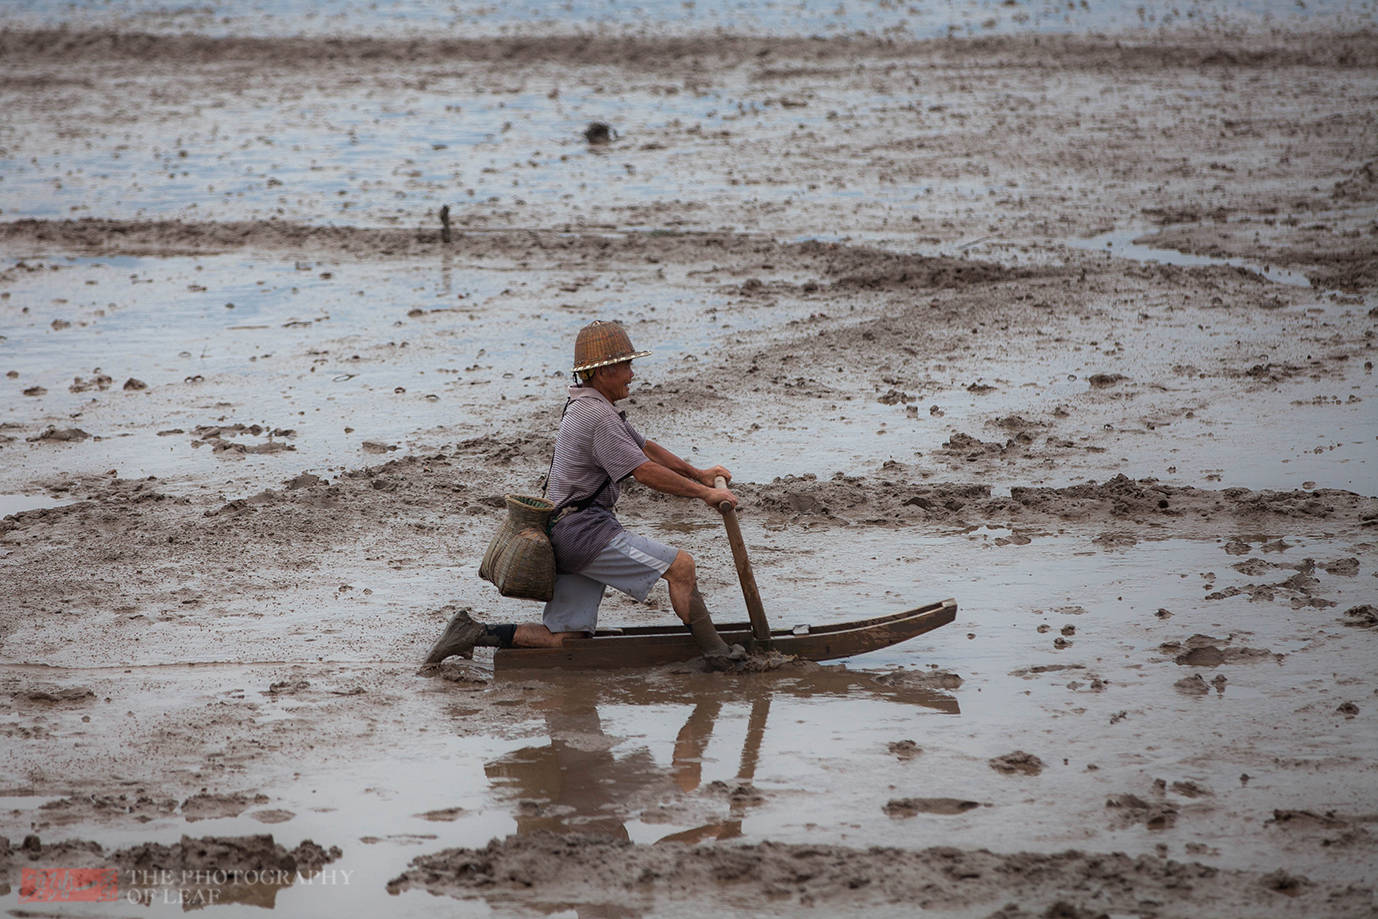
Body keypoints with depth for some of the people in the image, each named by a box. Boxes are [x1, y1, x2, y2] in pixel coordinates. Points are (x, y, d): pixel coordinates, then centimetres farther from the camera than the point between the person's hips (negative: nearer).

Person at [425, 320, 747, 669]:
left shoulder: (594, 406, 20)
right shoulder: (597, 417, -14)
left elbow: (646, 447, 30)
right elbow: (644, 472, -18)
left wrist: (698, 474, 29)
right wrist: (704, 494, -13)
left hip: (566, 535, 10)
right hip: (585, 529, -10)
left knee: (564, 638, 5)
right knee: (680, 565, -11)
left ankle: (477, 632, 3)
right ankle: (716, 654, -8)